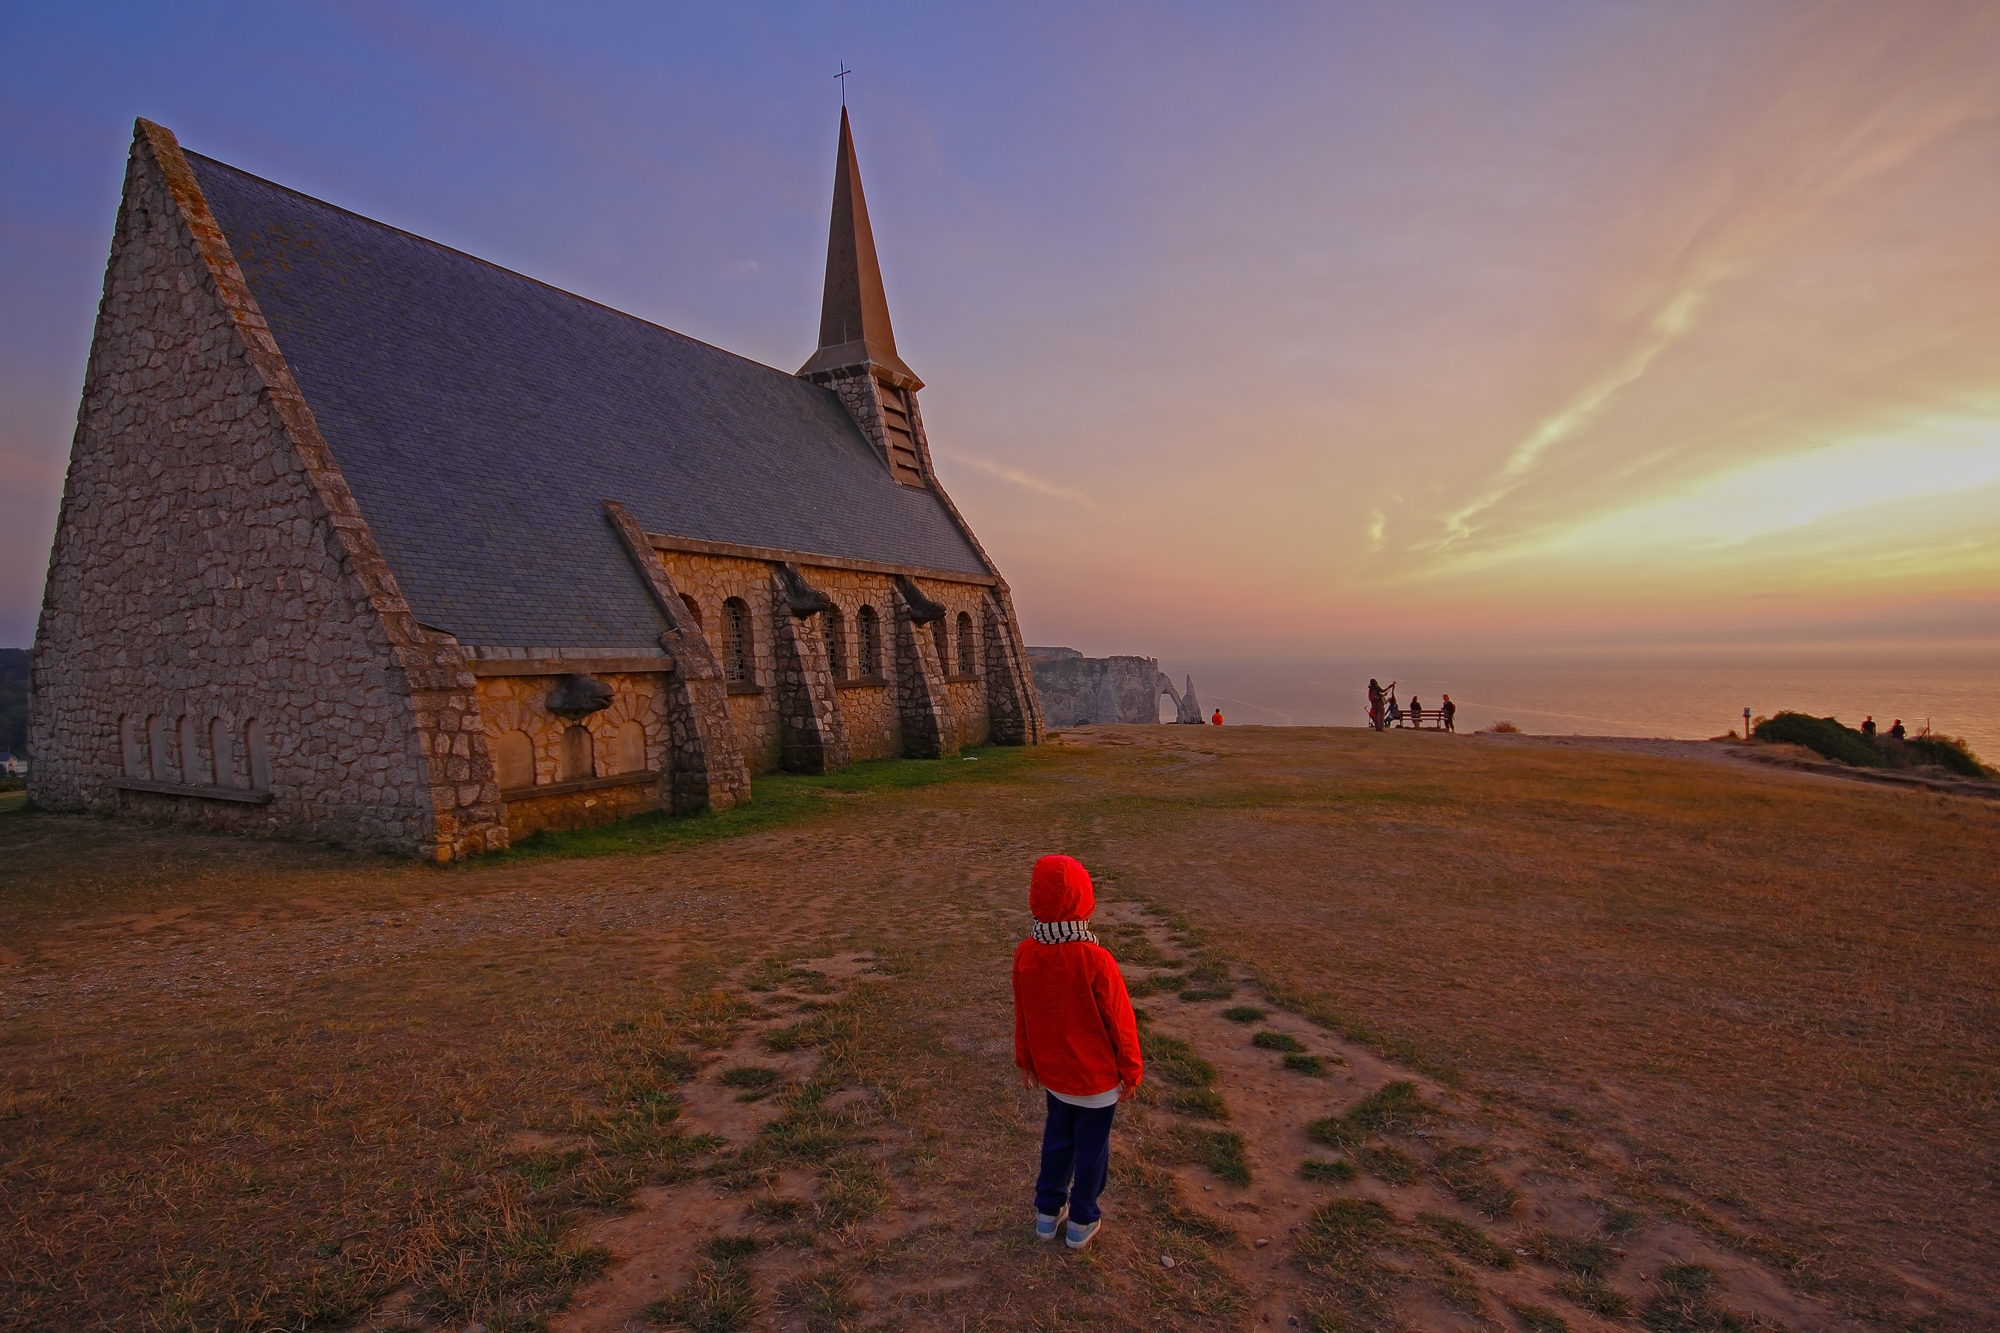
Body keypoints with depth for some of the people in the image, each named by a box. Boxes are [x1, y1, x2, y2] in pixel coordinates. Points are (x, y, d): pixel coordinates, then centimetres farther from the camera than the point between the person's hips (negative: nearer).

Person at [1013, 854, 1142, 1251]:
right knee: (1091, 1146, 16)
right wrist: (1131, 1070, -1)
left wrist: (1026, 1061, 15)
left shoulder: (1026, 955, -15)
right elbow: (1120, 1022, -16)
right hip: (1097, 1076, -4)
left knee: (1057, 1139, 24)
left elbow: (1022, 1016, -1)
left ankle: (1047, 1213, 38)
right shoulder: (1096, 961, -29)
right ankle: (1081, 1222, 32)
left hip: (1053, 1072, 4)